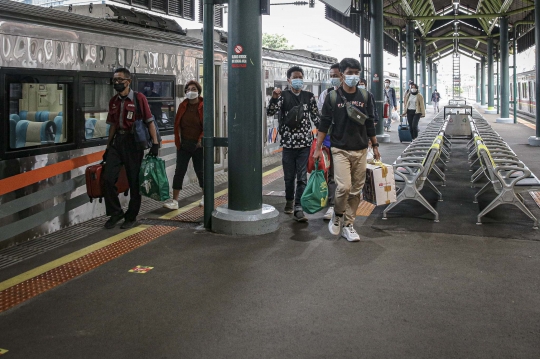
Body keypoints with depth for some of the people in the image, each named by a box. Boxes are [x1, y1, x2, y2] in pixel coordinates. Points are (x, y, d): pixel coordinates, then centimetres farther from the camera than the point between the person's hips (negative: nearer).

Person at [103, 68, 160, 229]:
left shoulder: (139, 98, -6)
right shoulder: (113, 101, 11)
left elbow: (150, 122, -7)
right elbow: (113, 125, 17)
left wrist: (155, 143, -13)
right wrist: (108, 147, 16)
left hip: (134, 143, -5)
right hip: (117, 141, 5)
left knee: (134, 181, 3)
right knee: (108, 178, -3)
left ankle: (131, 217, 16)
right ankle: (115, 213, 14)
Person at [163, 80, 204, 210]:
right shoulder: (183, 106, 5)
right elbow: (177, 124, 9)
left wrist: (201, 140, -16)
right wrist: (178, 141, 1)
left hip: (198, 145, -3)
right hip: (184, 144, 3)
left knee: (200, 171, 9)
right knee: (179, 172, -3)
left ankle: (205, 196, 30)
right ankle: (174, 200, -3)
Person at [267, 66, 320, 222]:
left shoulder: (309, 96, 6)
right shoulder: (283, 95, 0)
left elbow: (316, 117, 10)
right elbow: (270, 112, -12)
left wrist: (323, 133, 2)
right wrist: (274, 98, -30)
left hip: (305, 143, 0)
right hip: (288, 143, 0)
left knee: (302, 178, -4)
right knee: (289, 176, 11)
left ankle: (298, 209, -3)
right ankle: (289, 201, 34)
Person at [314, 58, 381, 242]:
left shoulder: (364, 97, 7)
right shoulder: (333, 97, -2)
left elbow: (370, 123, 14)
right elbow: (324, 124, 0)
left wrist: (375, 146, 14)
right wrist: (318, 148, -1)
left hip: (360, 151, 4)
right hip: (340, 150, -3)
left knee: (356, 190, 6)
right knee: (344, 187, -15)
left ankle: (348, 225, 18)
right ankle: (337, 216, 12)